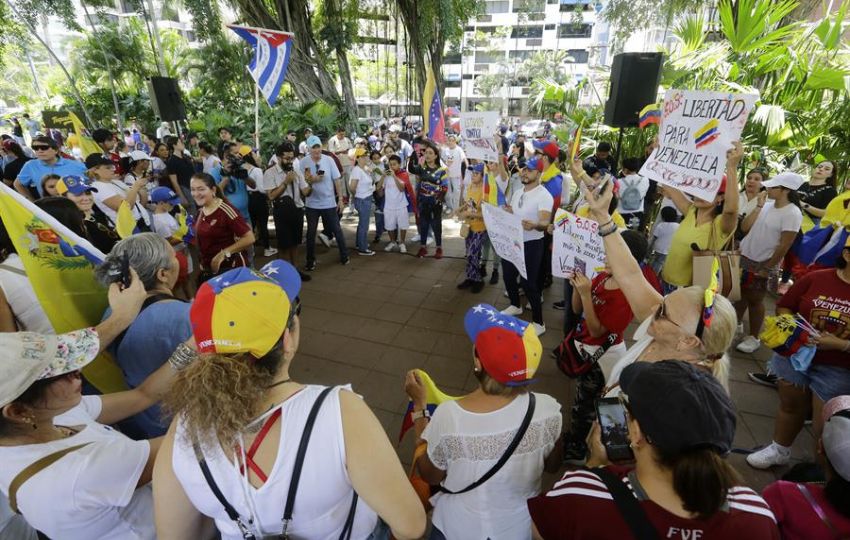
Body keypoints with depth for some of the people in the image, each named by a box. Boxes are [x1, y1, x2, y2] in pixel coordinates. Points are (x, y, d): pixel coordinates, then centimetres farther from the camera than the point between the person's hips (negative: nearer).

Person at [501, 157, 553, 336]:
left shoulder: (544, 196, -16)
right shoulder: (517, 192, 9)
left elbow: (545, 222, -27)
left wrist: (534, 225, -50)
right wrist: (507, 212, -5)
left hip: (531, 244, -8)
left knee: (528, 283, -5)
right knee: (508, 276, 19)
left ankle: (538, 323, 9)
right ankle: (515, 305, 44)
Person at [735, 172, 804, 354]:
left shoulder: (792, 214, -15)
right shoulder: (767, 205, 3)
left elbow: (784, 246, -16)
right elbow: (744, 227, -3)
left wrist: (767, 268, -13)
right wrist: (759, 206, -8)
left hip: (763, 265, -5)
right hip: (743, 258, 6)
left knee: (754, 300, 4)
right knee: (740, 294, 16)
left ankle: (753, 338, 19)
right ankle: (737, 324, 36)